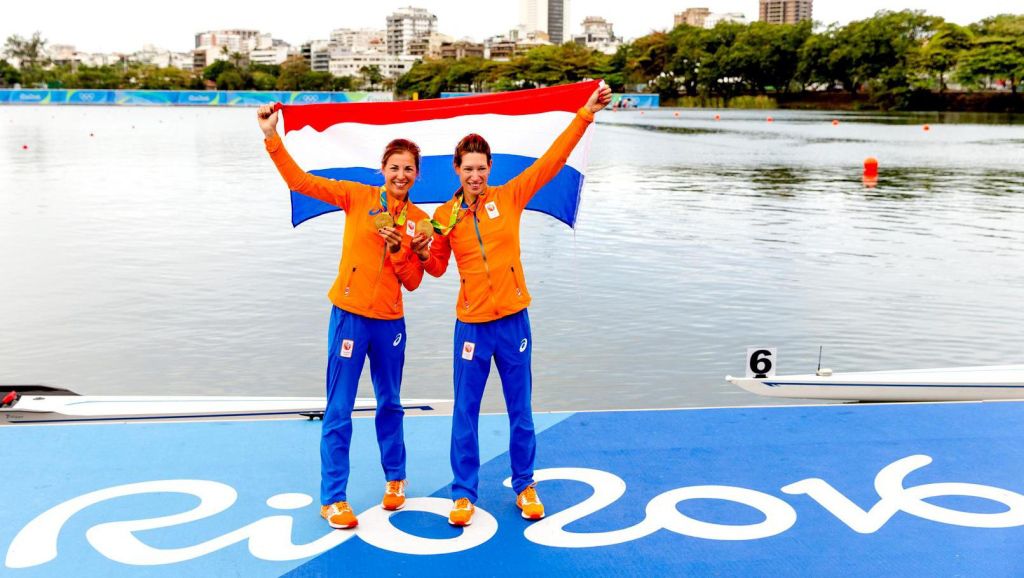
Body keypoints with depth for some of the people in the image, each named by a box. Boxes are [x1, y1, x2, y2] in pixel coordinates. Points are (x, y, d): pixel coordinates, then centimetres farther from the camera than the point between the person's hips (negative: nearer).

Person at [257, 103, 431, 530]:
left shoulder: (419, 221, 4)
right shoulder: (358, 197, -3)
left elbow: (412, 282, 2)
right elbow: (300, 181, -9)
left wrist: (398, 247, -13)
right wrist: (272, 138, -18)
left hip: (390, 321, 3)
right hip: (350, 316, -3)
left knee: (390, 405, 17)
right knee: (339, 412, 0)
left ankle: (394, 479, 36)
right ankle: (332, 499, 11)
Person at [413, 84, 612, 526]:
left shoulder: (509, 197, -2)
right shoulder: (445, 216, 0)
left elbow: (553, 159, -4)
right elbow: (437, 268, 8)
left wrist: (585, 114, -7)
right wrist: (423, 254, -14)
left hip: (513, 319, 0)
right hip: (472, 323, 0)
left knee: (520, 410, 10)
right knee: (465, 412, 5)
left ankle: (525, 486, 25)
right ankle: (464, 493, 17)